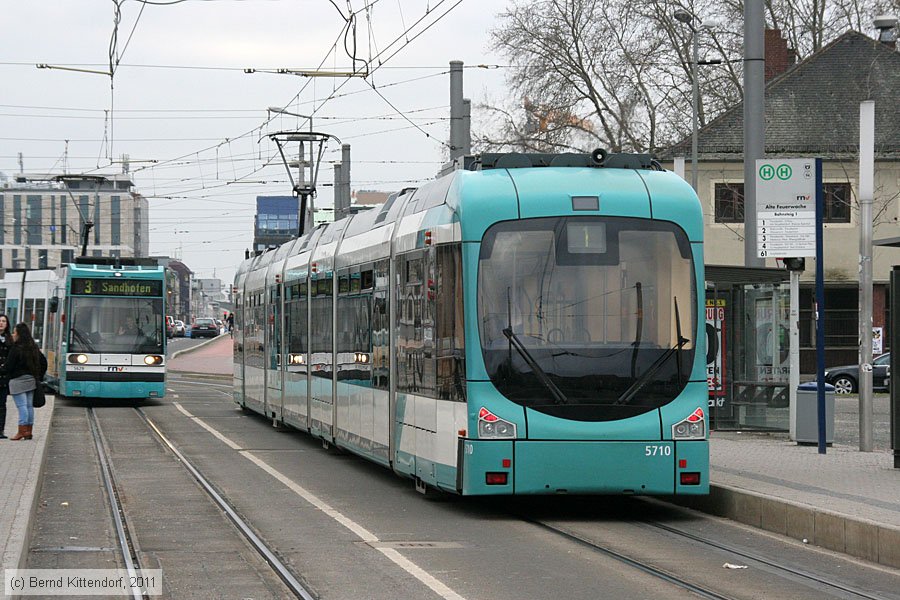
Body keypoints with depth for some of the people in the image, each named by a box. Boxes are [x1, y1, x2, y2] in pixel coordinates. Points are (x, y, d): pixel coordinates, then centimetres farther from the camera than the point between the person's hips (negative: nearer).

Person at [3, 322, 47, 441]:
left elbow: (8, 367, -14)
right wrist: (39, 377, 21)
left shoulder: (16, 349, -13)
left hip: (18, 381, -7)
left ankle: (22, 431, -11)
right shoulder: (34, 348, 10)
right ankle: (28, 432, 12)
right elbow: (43, 362, 16)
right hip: (31, 380, 7)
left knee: (21, 406, -8)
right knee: (29, 405, 9)